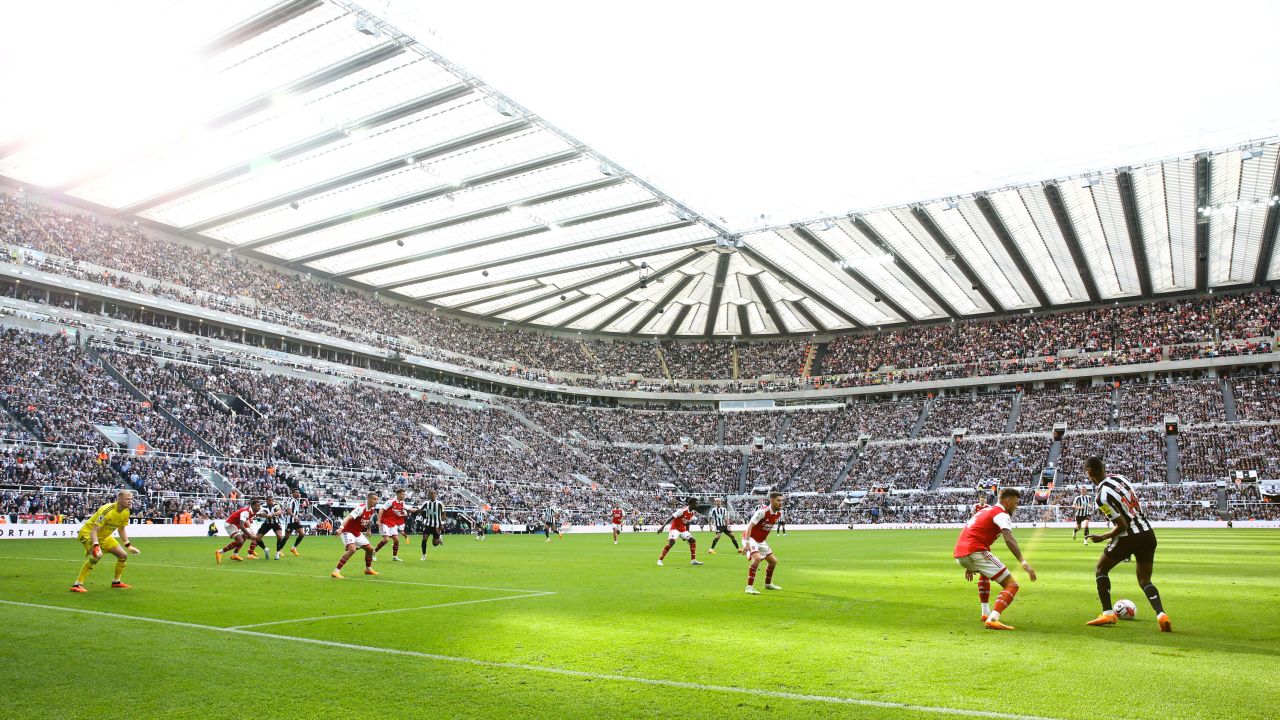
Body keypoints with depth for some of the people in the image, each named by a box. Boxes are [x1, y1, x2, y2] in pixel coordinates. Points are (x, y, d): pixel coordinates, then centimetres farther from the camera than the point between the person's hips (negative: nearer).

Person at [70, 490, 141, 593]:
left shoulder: (126, 512, -6)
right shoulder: (107, 510, -31)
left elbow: (121, 529, 11)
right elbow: (94, 530, -33)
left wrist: (128, 545, 8)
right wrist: (96, 547, -45)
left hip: (104, 536, 8)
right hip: (88, 532, -8)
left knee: (123, 555, 3)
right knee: (97, 555, -33)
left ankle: (116, 581, 24)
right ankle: (77, 585, -24)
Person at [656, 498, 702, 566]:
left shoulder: (693, 513, 2)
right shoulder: (682, 510, -23)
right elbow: (671, 518, -23)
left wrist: (687, 534, 20)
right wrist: (662, 527, -29)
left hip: (683, 529, 8)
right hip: (675, 528, -8)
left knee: (692, 540, -1)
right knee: (671, 542, -26)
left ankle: (693, 560, 6)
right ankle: (660, 560, -19)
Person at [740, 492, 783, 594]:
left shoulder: (779, 514, -1)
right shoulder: (762, 511, -25)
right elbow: (750, 526, -28)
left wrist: (765, 542, 17)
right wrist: (747, 543, -34)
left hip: (761, 540, 9)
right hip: (751, 538, -9)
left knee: (773, 561, 14)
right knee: (757, 558, -30)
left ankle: (768, 584, 37)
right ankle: (749, 587, -24)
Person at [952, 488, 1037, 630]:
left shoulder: (985, 511, 29)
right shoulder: (1001, 514, 2)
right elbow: (1009, 539, -17)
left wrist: (970, 566, 44)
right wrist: (1023, 562, -25)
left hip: (959, 554, 9)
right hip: (975, 552, -9)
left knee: (984, 573, 39)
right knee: (1011, 585, -5)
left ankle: (986, 613, 32)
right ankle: (993, 619, -23)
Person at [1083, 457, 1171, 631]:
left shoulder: (1101, 497, -19)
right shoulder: (1120, 477, 3)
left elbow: (1122, 526, -16)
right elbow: (1136, 504, 15)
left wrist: (1102, 537, -3)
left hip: (1129, 537, -7)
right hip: (1148, 533, 7)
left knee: (1101, 570, 14)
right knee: (1145, 581, 15)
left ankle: (1108, 614, 10)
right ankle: (1161, 614, -7)